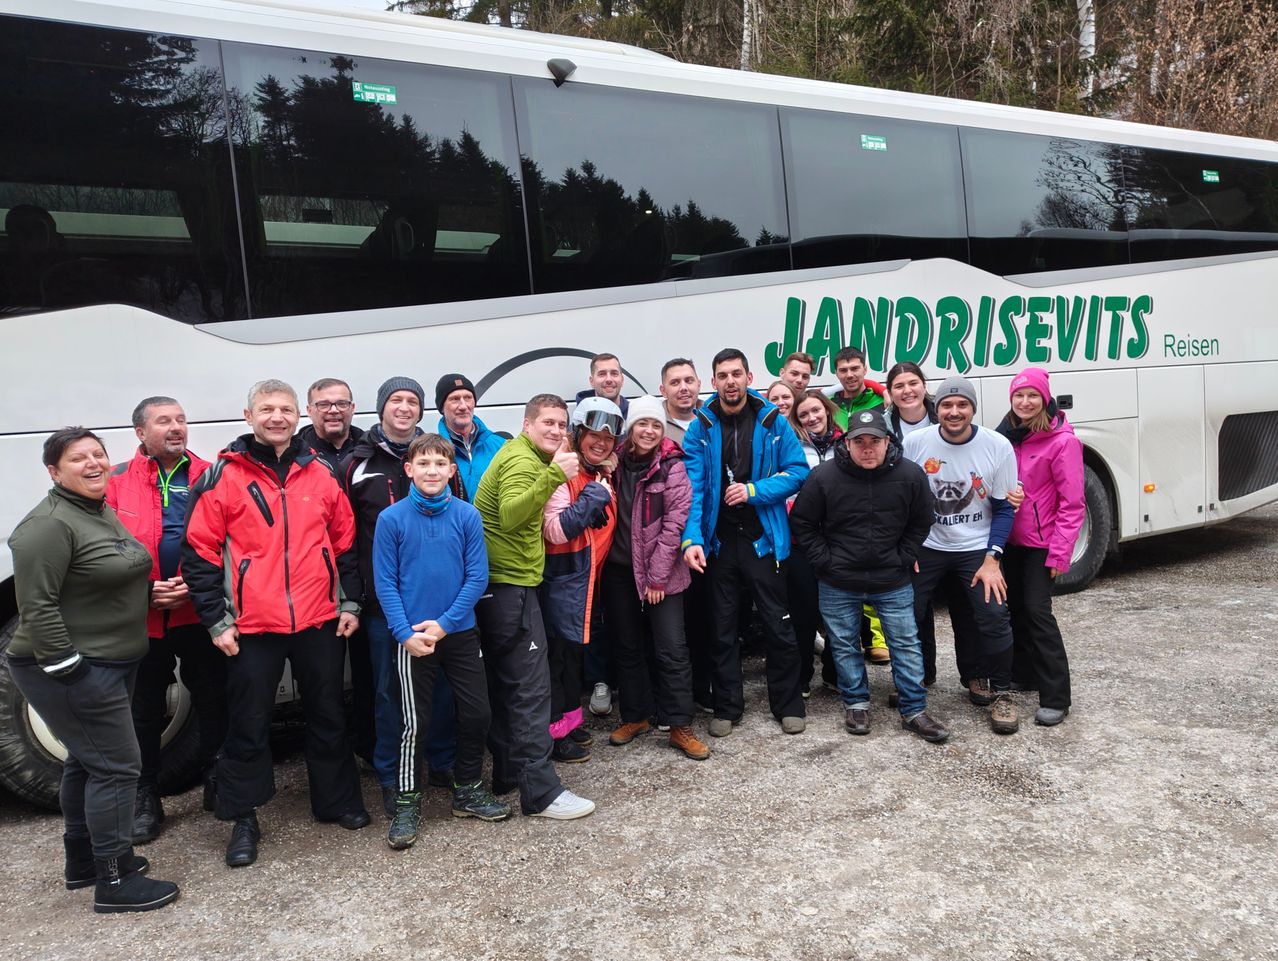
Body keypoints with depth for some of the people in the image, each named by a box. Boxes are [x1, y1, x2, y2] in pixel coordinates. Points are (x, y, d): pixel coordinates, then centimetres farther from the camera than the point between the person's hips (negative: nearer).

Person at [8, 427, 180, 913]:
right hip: (74, 669, -10)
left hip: (113, 663, 10)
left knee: (87, 761, 18)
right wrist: (68, 667, -22)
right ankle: (114, 882, 4)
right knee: (116, 766, -6)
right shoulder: (50, 524, -18)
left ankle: (82, 861, 32)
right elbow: (36, 605, -22)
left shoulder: (105, 513, 11)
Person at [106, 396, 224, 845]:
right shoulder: (117, 481, 2)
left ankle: (217, 783, 29)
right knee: (145, 711, 12)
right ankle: (146, 798, 28)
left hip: (201, 613, 0)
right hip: (142, 619, 0)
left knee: (213, 703, 10)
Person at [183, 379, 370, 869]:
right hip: (251, 626, -2)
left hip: (320, 621, 3)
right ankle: (243, 819, 24)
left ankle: (337, 800, 32)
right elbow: (200, 552, -4)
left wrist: (350, 602, 7)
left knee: (328, 716, 15)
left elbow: (345, 542, 12)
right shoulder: (224, 476, -4)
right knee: (248, 723, 8)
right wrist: (216, 620, -6)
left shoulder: (320, 474, 5)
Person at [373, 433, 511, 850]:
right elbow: (385, 582, -7)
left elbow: (477, 576, -5)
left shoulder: (467, 515, -5)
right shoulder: (392, 518, -9)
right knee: (414, 723, 3)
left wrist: (444, 623, -12)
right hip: (411, 636, -2)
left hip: (460, 631, 2)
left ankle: (468, 790, 29)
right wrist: (406, 633, -15)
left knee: (477, 713, 9)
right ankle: (407, 804, 20)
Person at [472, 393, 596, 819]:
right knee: (531, 687, -7)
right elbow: (511, 516, -32)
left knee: (506, 685, 16)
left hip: (502, 585, 11)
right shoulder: (523, 461, -14)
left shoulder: (524, 456, 18)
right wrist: (553, 474, -41)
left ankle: (509, 774, 26)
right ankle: (541, 792, -3)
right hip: (511, 585, -11)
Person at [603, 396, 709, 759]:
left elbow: (674, 522, -11)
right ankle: (635, 717, 27)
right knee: (628, 647, 13)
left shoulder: (672, 466, -7)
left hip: (661, 572, -4)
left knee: (672, 649, -3)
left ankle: (680, 727, 7)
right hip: (620, 570, 4)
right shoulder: (616, 463, 3)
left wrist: (657, 576, -13)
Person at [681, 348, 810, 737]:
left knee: (779, 626, 8)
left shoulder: (773, 422, -3)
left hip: (763, 539, -1)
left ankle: (788, 704, 25)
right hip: (718, 541, 1)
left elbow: (798, 471, -4)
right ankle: (727, 707, 27)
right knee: (722, 629, 12)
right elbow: (692, 487, -10)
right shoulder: (700, 428, -3)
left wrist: (754, 490, -17)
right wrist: (691, 538, -22)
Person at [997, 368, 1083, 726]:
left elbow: (1072, 503, -15)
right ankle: (1023, 674, 30)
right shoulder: (1008, 435, 6)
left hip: (1041, 543, -7)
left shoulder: (1062, 441, -14)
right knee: (1016, 606, 15)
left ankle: (1055, 697, -1)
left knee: (1037, 610, -9)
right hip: (1010, 539, 7)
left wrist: (1060, 552, -17)